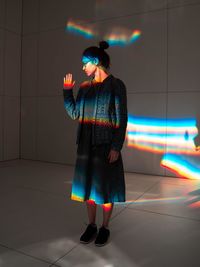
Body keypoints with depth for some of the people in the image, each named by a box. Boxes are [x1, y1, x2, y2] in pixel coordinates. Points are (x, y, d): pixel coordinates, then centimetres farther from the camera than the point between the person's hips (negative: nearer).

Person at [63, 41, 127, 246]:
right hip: (86, 143, 6)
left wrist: (116, 147, -15)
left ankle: (105, 227, 24)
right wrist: (67, 91, 5)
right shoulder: (85, 87, 10)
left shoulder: (116, 85, -6)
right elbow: (74, 114, 9)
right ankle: (91, 225, 29)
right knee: (88, 184, 11)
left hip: (106, 144, -5)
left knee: (105, 186, 6)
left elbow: (121, 119, -9)